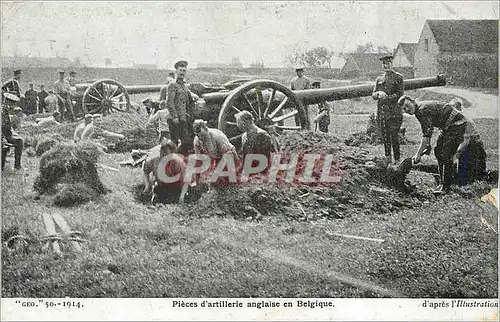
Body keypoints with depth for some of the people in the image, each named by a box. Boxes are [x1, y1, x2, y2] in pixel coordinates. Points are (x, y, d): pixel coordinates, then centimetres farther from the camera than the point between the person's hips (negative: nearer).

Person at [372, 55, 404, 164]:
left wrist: (386, 97, -13)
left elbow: (400, 94, -3)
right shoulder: (379, 79, 17)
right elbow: (373, 95, 12)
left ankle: (397, 159, -1)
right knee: (384, 136, 6)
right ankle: (388, 158, 14)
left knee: (394, 136, -7)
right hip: (381, 112, 5)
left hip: (394, 111, -5)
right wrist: (378, 94, -11)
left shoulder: (398, 77, 3)